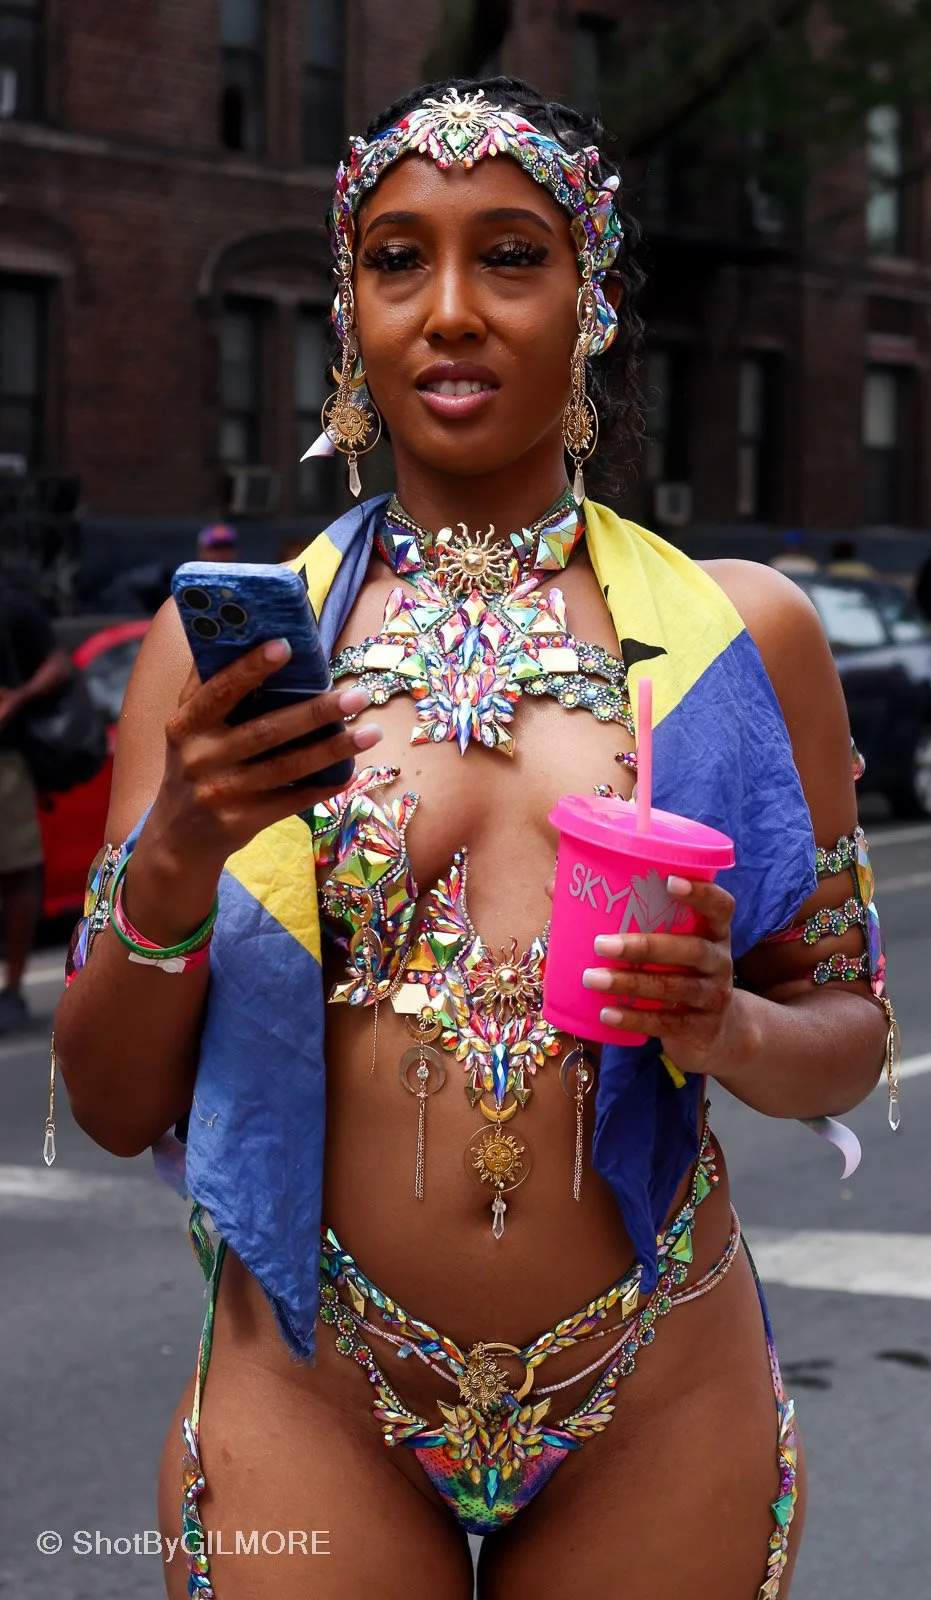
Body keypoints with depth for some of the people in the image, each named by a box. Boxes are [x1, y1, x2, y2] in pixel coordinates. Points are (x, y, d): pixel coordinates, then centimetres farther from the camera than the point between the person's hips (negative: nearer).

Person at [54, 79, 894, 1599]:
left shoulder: (743, 632, 0)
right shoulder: (230, 634, -1)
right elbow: (113, 1106, 0)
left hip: (659, 1427, 1)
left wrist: (729, 1029, -16)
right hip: (310, 1416, 0)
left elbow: (850, 1032, 6)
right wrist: (171, 862, -19)